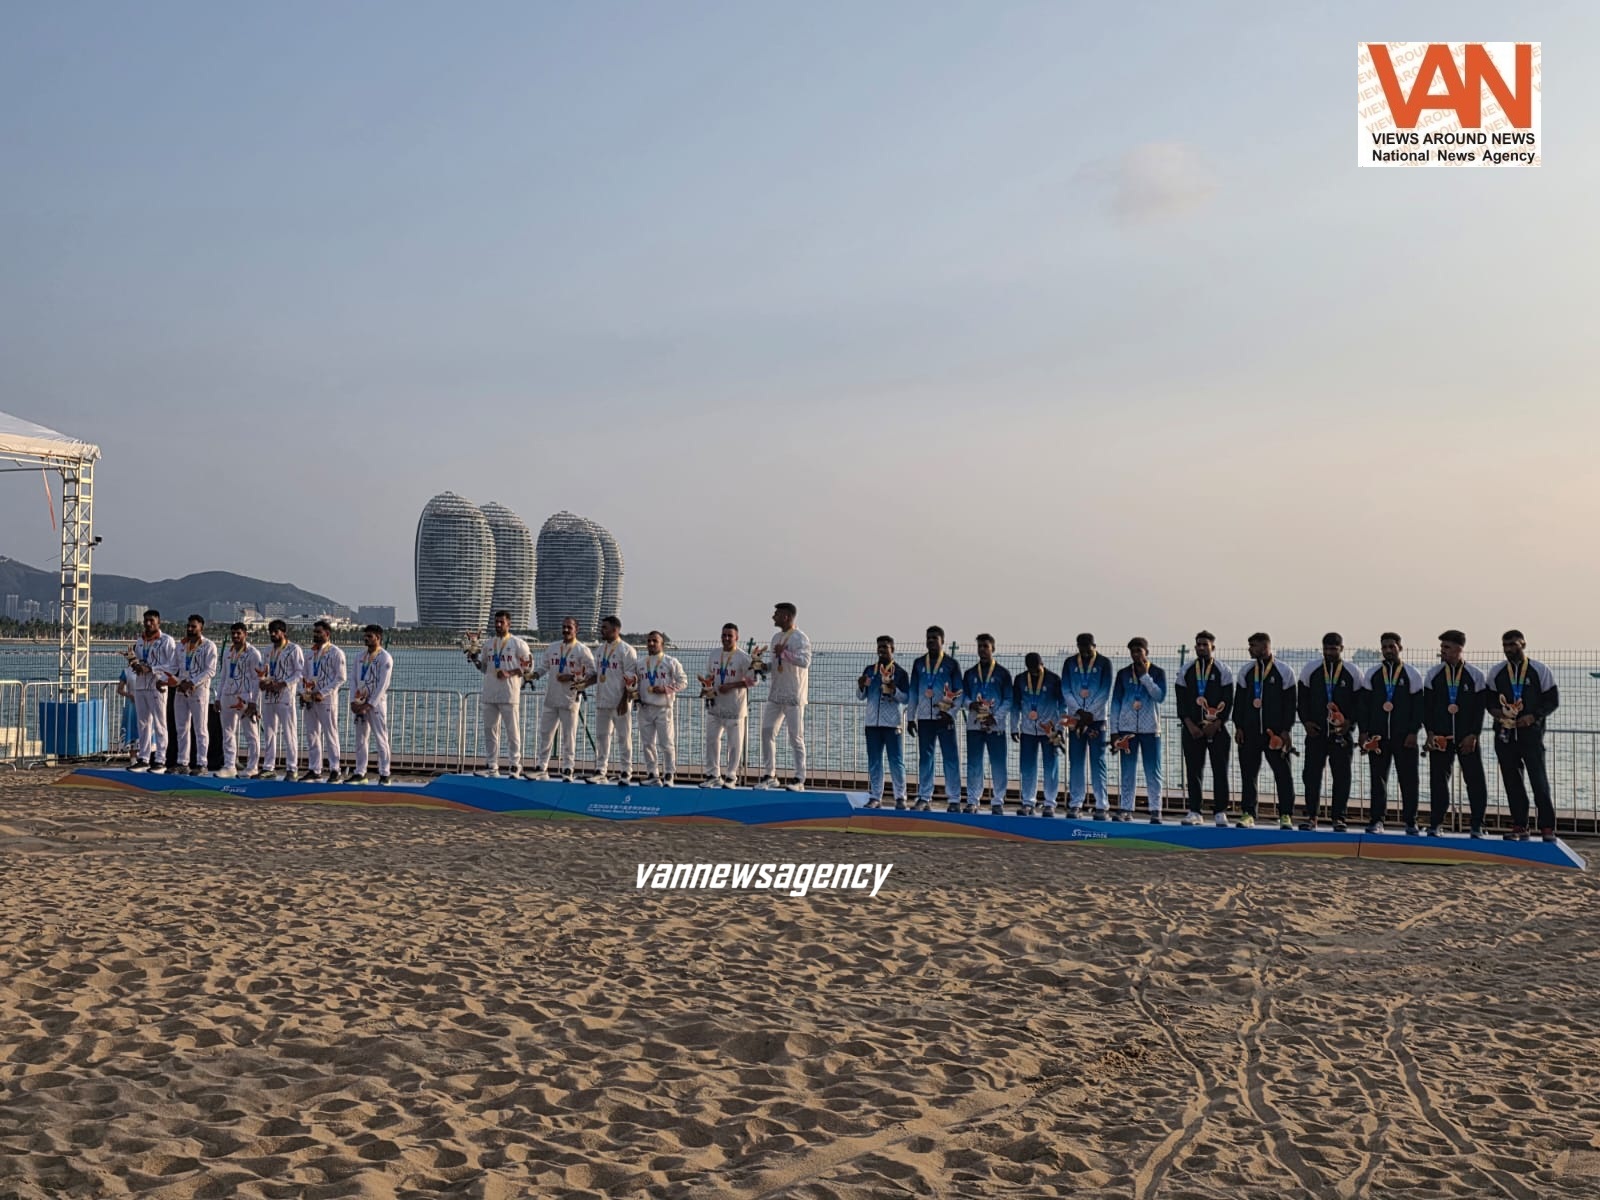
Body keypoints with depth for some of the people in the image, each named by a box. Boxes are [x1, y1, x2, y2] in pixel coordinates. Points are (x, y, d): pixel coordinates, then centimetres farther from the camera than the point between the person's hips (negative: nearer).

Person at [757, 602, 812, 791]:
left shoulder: (800, 638, -10)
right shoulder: (776, 637, 14)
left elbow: (805, 662, -24)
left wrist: (784, 652, -26)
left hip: (793, 697, -8)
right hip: (775, 695, 8)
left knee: (796, 737, -4)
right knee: (767, 732, 4)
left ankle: (799, 779, 1)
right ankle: (769, 774, 13)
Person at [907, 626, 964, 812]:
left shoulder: (951, 664, 4)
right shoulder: (919, 664, 13)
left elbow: (959, 692, 1)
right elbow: (913, 692, 15)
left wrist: (950, 712, -12)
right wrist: (911, 717, 10)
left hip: (945, 718, -3)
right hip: (924, 718, 3)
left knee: (950, 758, -5)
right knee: (925, 758, 5)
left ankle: (954, 800, -4)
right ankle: (924, 798, 9)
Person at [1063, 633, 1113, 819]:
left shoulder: (1104, 663, 1)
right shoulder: (1070, 663, 7)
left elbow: (1105, 693, -5)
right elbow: (1066, 690, 1)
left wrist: (1089, 715, -11)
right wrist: (1079, 711, -12)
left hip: (1097, 720, -2)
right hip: (1076, 720, 2)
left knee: (1098, 762, -5)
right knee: (1076, 763, 3)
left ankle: (1102, 805, -5)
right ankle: (1075, 804, 6)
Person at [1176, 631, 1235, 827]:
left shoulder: (1223, 672, 2)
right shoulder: (1186, 671, 8)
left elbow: (1228, 703, -2)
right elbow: (1181, 702, 5)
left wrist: (1215, 726, -11)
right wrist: (1190, 726, -6)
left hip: (1217, 728, -2)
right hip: (1192, 729, 2)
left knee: (1220, 771, -3)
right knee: (1194, 771, 1)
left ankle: (1220, 812, 1)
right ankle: (1195, 812, 6)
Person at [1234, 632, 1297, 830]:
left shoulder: (1284, 672, -1)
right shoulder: (1245, 671, 9)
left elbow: (1290, 703, -1)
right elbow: (1238, 700, 10)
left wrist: (1286, 730, -6)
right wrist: (1238, 727, 3)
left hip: (1276, 732, -3)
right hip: (1250, 732, 3)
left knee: (1283, 773, -2)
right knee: (1248, 773, 3)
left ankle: (1286, 816, 3)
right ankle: (1248, 814, 8)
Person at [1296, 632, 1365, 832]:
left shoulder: (1353, 673, 1)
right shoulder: (1310, 669, 4)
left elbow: (1360, 701, 4)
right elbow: (1302, 698, 9)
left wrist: (1350, 721, -9)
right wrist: (1306, 721, -2)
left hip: (1342, 732, -1)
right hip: (1315, 731, 1)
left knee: (1342, 776, 2)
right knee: (1312, 774, 0)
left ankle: (1339, 818, 8)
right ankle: (1311, 816, 7)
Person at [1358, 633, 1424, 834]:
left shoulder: (1412, 674, 2)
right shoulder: (1373, 674, 9)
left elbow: (1418, 706, 0)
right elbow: (1365, 704, 9)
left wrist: (1413, 732, -7)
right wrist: (1364, 731, 2)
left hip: (1404, 736, -2)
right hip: (1378, 735, 2)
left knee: (1408, 778, 0)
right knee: (1378, 778, 2)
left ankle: (1410, 821, 7)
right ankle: (1377, 820, 5)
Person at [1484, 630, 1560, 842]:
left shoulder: (1540, 671, 1)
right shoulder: (1496, 673, 9)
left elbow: (1553, 700, 1)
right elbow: (1487, 697, 14)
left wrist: (1533, 716, -12)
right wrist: (1495, 711, -8)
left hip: (1531, 732, -3)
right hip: (1505, 734, 3)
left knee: (1539, 780, -7)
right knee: (1512, 782, 5)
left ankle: (1547, 827, -2)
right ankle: (1519, 827, 11)